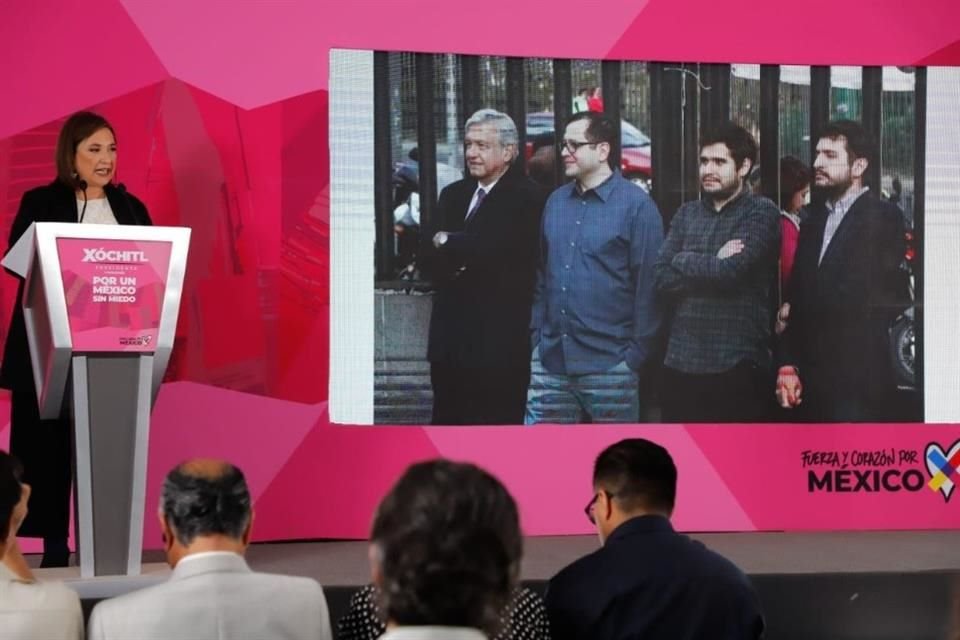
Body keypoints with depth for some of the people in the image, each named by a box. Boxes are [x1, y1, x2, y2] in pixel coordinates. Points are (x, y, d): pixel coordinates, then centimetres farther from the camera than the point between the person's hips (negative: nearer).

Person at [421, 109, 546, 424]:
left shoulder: (527, 197, -7)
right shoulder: (453, 194, 15)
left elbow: (495, 247, -19)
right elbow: (428, 259, 9)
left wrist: (447, 243, -3)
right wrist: (461, 259, -13)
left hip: (498, 344, -7)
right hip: (450, 338, 7)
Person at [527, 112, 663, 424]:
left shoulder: (636, 205, -7)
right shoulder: (555, 201, 11)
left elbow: (647, 284, -9)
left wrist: (636, 354, -11)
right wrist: (536, 335, 9)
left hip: (609, 365, -5)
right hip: (551, 362, 5)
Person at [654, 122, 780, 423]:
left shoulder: (761, 213, -2)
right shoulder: (687, 214, 13)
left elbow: (732, 270, -17)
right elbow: (663, 279, 2)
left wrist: (684, 261, -3)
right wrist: (714, 265, -9)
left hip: (737, 364, -5)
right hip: (682, 361, 5)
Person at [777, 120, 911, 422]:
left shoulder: (883, 218, -5)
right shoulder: (814, 222, 16)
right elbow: (797, 299, 11)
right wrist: (788, 364, 1)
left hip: (857, 381, -6)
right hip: (812, 379, 6)